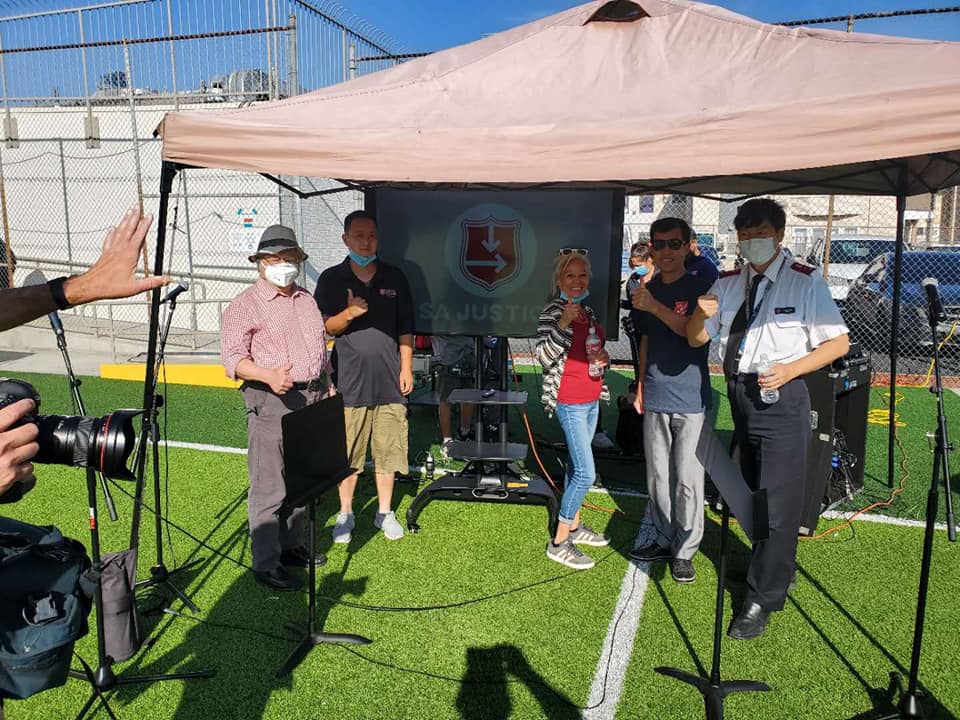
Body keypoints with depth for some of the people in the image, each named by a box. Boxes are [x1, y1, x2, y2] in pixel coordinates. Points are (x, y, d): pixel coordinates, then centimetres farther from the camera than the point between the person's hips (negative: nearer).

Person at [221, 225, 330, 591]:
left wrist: (328, 386, 18)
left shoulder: (306, 300, 16)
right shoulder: (245, 305, -5)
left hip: (313, 397, 7)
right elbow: (233, 357, -14)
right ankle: (266, 564, 6)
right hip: (272, 400, -7)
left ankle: (292, 545, 31)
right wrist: (269, 376, -30)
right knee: (269, 487, -4)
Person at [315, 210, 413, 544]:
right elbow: (324, 327, 1)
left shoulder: (394, 278, 8)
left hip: (389, 379, 2)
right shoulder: (331, 279, 3)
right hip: (349, 379, -1)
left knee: (388, 449, 7)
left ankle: (385, 512, 22)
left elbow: (405, 328, 11)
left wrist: (406, 368, 4)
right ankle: (345, 513, 21)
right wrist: (349, 313, -18)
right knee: (347, 451, 5)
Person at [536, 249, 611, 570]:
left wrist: (605, 357, 3)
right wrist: (564, 323, -32)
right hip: (569, 401, -8)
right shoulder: (552, 312, -13)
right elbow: (544, 356, -23)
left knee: (576, 464, 17)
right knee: (586, 473, -10)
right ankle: (559, 543, 0)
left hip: (592, 399, 8)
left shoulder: (589, 312, 12)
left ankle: (574, 525, 30)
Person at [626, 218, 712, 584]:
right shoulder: (647, 290, 11)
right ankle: (665, 539, 27)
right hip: (655, 397, 5)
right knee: (657, 474, 12)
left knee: (687, 478, 0)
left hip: (690, 399, -5)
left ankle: (685, 551, 14)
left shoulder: (700, 288, -6)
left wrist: (654, 307, -27)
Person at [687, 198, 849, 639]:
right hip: (739, 395, 6)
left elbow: (838, 342, -7)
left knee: (777, 499, -4)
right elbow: (696, 339, 7)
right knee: (752, 491, 19)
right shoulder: (727, 284, 9)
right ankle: (777, 569, 41)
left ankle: (762, 598, 8)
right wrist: (702, 313, -15)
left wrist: (789, 370, -19)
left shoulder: (805, 282, -7)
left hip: (781, 397, -6)